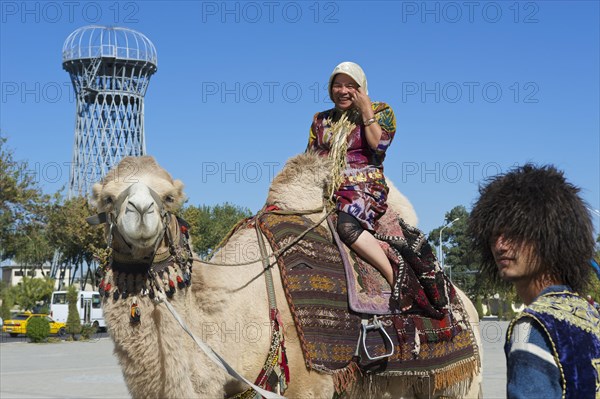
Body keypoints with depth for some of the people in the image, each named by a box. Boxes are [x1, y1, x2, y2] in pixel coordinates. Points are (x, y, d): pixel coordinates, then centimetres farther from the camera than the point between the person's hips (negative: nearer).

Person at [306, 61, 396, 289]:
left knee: (347, 225, -37)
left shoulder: (381, 112, 9)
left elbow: (379, 145, -7)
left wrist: (366, 110, -5)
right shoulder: (321, 119, 21)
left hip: (364, 186, -5)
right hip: (325, 187, 6)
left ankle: (396, 280, -31)